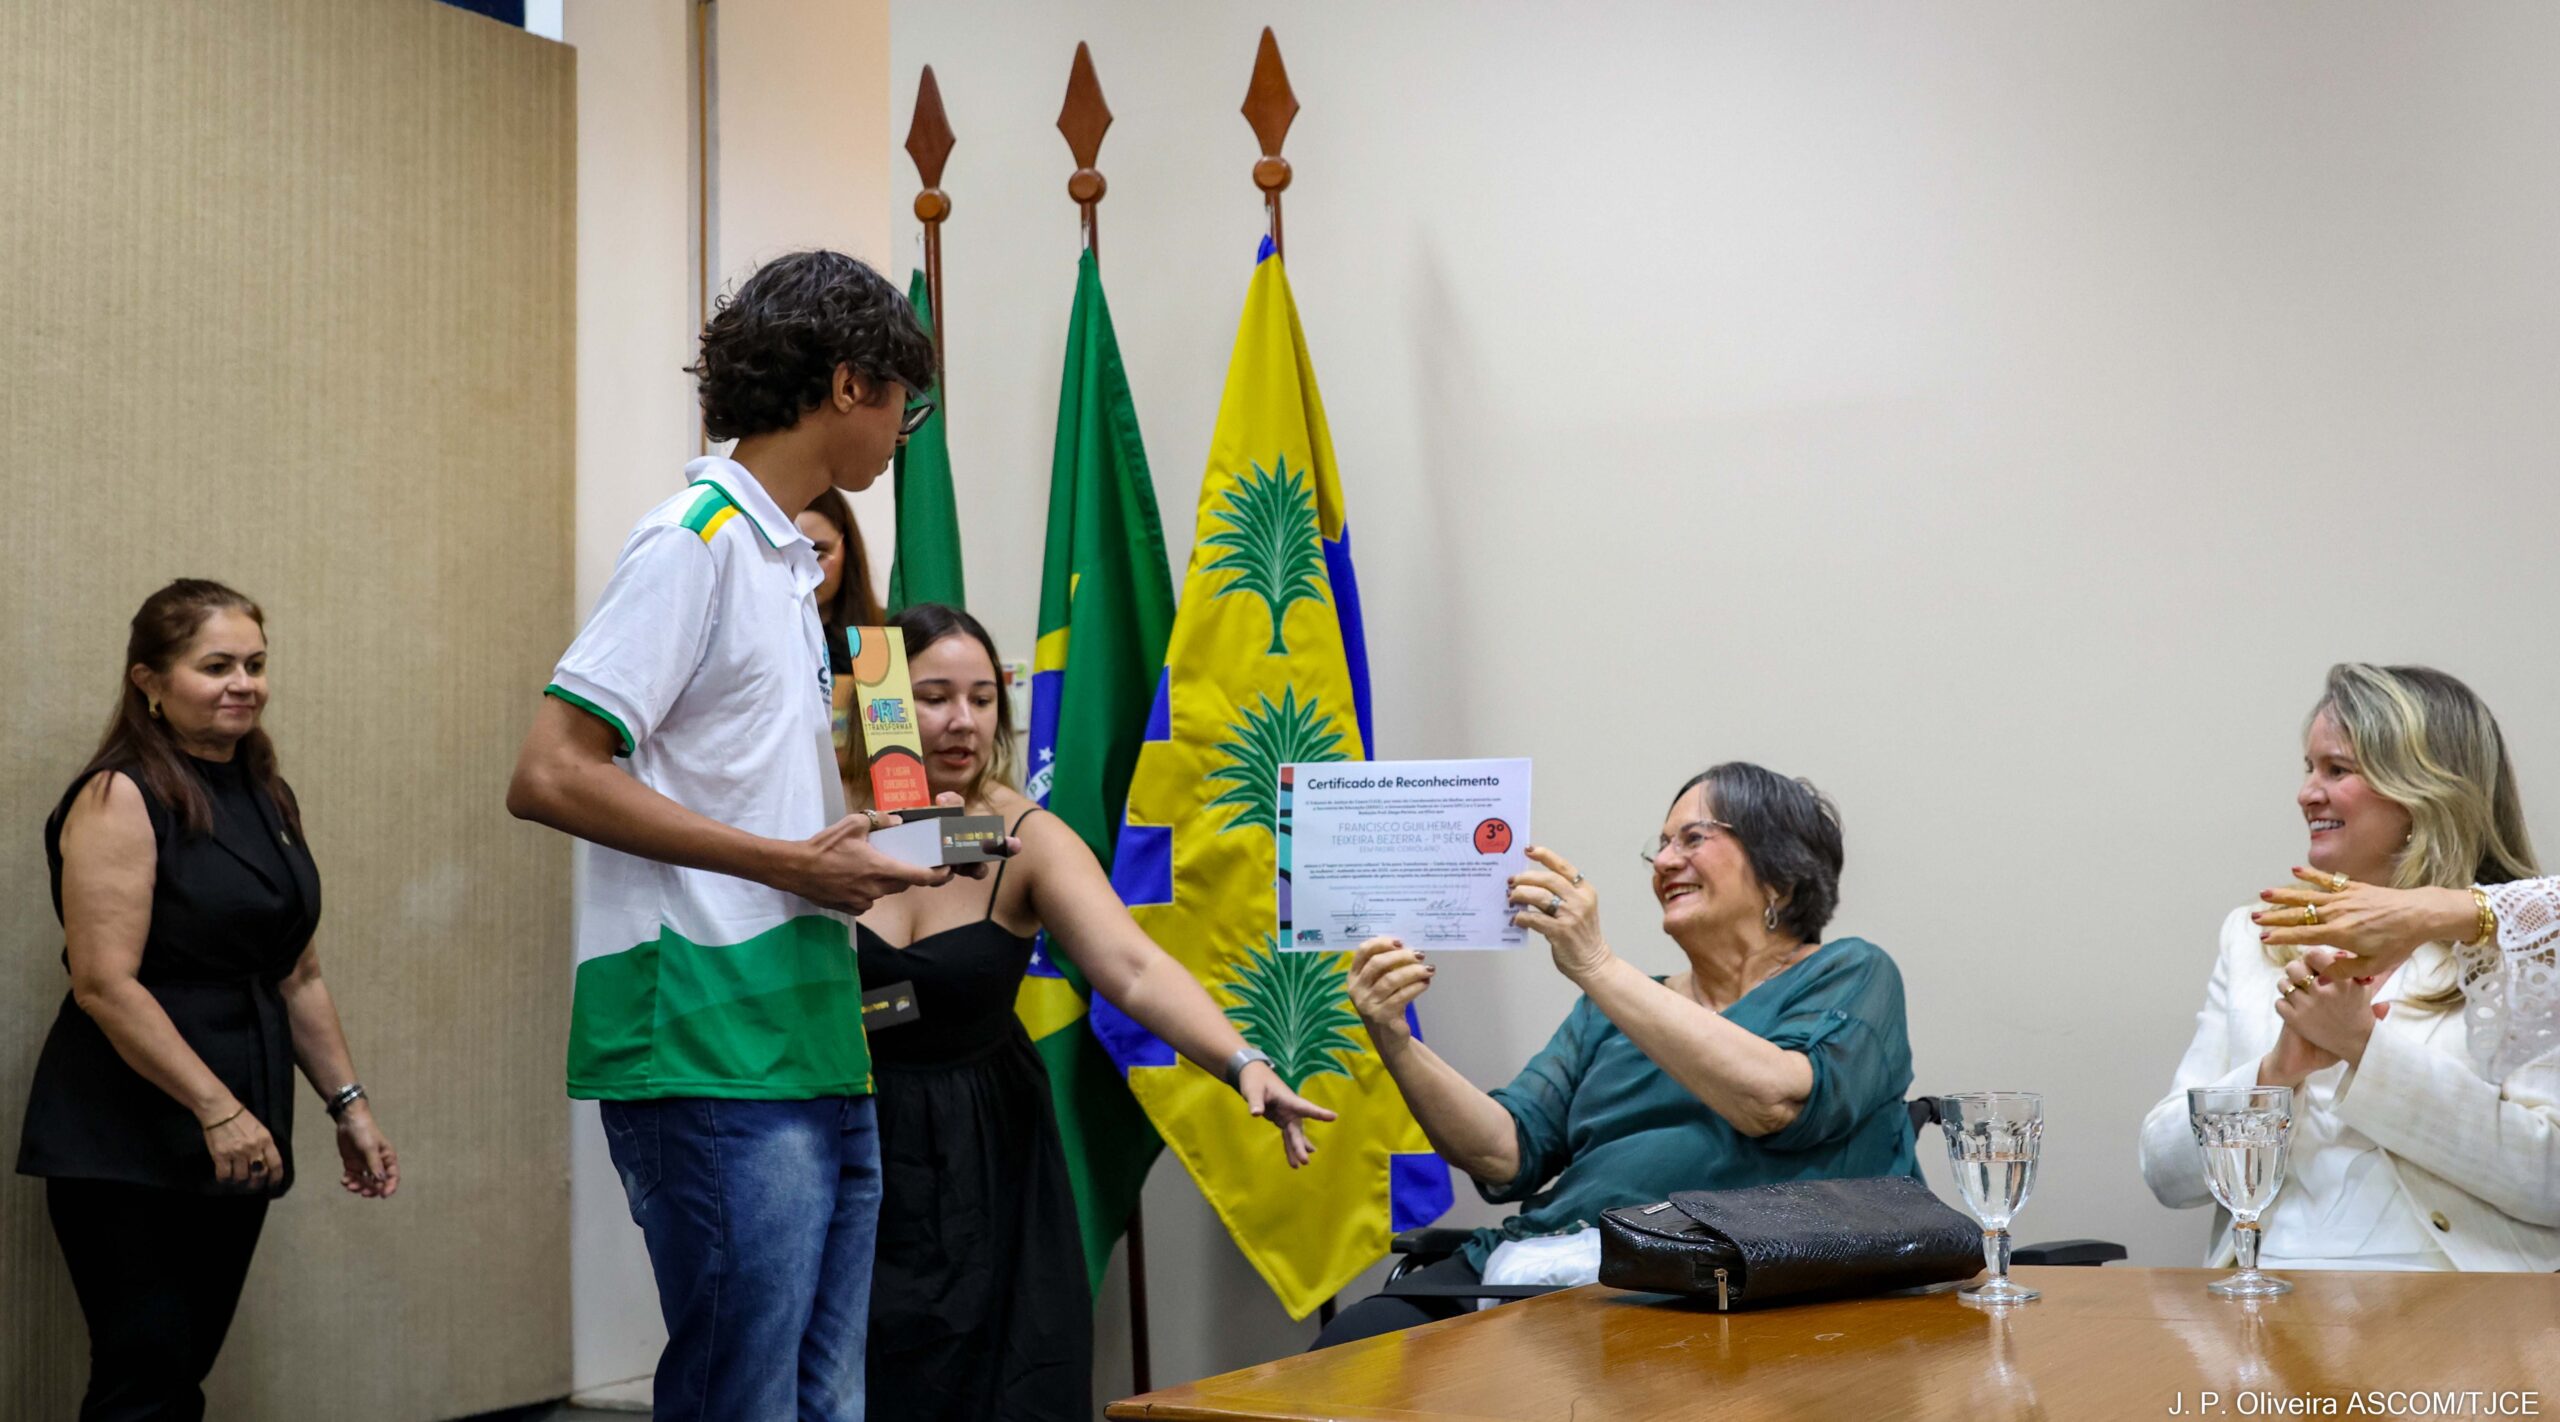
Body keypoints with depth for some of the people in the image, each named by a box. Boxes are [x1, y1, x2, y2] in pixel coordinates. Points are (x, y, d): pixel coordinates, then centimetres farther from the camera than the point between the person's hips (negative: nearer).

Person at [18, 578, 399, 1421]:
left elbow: (299, 978, 19)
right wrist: (217, 1108, -20)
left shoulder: (266, 801, 13)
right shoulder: (121, 798, -10)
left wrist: (347, 1104, 14)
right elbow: (105, 982, -18)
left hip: (232, 1148, 7)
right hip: (125, 1153, -7)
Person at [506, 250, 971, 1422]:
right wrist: (790, 863, -16)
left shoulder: (784, 555, 18)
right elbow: (549, 776, -17)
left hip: (814, 1051, 9)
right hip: (716, 1061, -9)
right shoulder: (696, 539, -9)